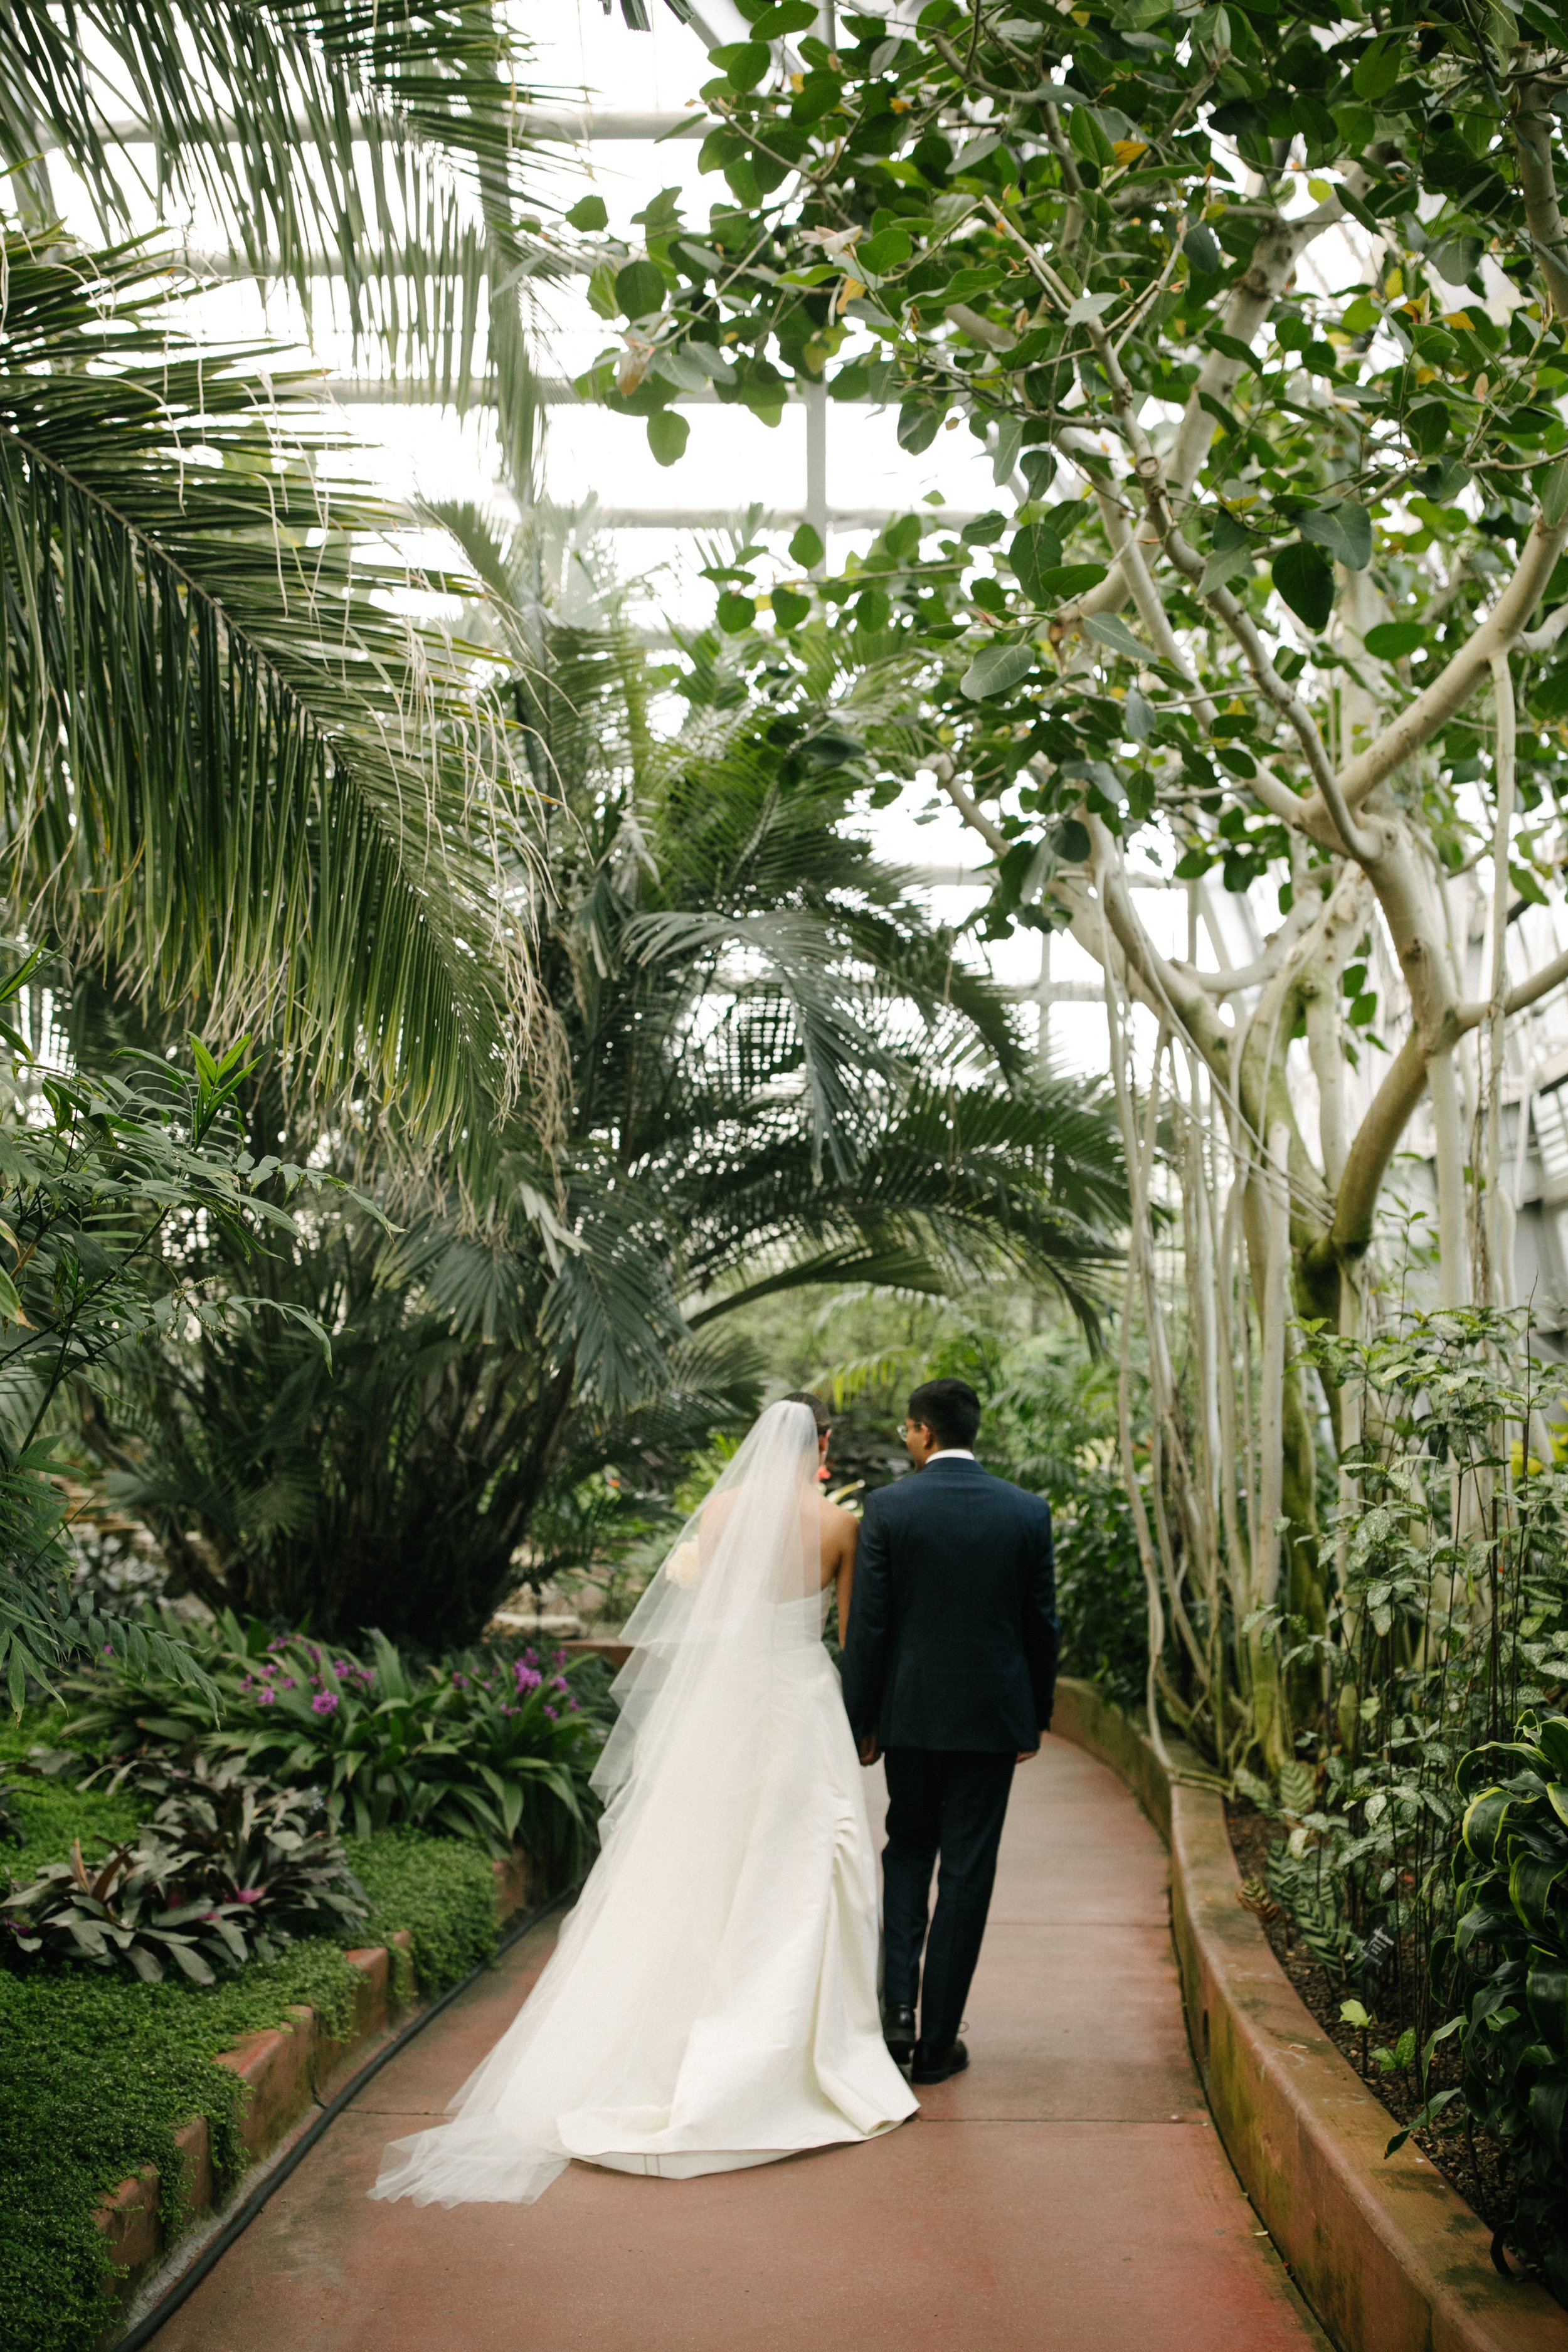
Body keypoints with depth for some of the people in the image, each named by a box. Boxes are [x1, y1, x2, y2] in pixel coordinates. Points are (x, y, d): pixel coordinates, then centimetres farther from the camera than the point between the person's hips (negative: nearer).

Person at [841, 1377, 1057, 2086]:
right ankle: (937, 2041, 14)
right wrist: (1035, 1720, 13)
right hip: (992, 1715, 1)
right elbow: (1041, 1623, 3)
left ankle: (897, 2007, 7)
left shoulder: (887, 1507, -9)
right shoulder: (1027, 1511, -2)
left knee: (907, 1850, 19)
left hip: (911, 1711, -1)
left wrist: (860, 1721, 2)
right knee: (966, 1872, 8)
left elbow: (867, 1623, -8)